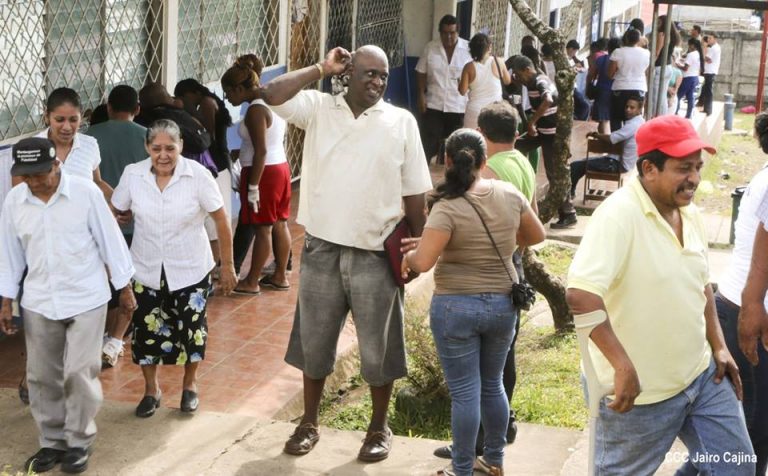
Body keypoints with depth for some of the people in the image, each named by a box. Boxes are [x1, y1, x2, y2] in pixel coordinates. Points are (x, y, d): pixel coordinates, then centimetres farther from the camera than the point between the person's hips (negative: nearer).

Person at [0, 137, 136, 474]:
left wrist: (124, 288, -2)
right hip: (39, 302, 4)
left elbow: (110, 240, -6)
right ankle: (52, 441, 24)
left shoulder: (85, 191, -13)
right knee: (42, 376, 9)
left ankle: (79, 442, 13)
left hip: (85, 298, -4)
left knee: (80, 373, -4)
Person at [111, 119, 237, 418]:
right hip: (146, 271, 2)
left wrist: (227, 265, -5)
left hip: (191, 270, -1)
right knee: (146, 331, 7)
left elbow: (221, 220, -9)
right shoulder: (133, 175, -10)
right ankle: (151, 390, 31)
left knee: (191, 329, 9)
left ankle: (189, 386, 35)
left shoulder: (197, 176, -16)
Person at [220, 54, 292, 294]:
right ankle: (280, 276, 24)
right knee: (279, 224, 14)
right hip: (281, 167, 9)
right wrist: (240, 153, 25)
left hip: (264, 172, -9)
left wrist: (252, 187, -21)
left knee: (261, 228, 0)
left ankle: (251, 282, 10)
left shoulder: (256, 110, -19)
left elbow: (261, 152, -23)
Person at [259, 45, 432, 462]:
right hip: (321, 248, 1)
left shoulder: (401, 122, 0)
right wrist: (321, 69, -8)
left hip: (376, 253, -1)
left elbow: (414, 192, 2)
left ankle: (379, 428, 27)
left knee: (377, 346, 9)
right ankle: (309, 423, 30)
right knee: (314, 341, 13)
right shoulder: (318, 107, 1)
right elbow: (271, 94, -15)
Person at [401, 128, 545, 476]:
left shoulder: (447, 208, -18)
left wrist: (408, 257, -3)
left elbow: (423, 262, -24)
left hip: (456, 308, -5)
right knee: (492, 384, 21)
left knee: (465, 392, 5)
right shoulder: (510, 195, -3)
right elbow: (536, 236, 11)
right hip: (503, 304, 5)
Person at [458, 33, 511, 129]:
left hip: (475, 111, 0)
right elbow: (507, 80, 10)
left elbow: (463, 91, -5)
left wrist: (459, 82, 14)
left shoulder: (469, 67, -7)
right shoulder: (497, 62, -4)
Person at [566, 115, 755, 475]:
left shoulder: (690, 213, 3)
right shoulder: (619, 214, -23)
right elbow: (580, 294, -34)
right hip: (641, 392, -7)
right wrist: (623, 366, -34)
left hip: (702, 375, 7)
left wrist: (718, 346, 12)